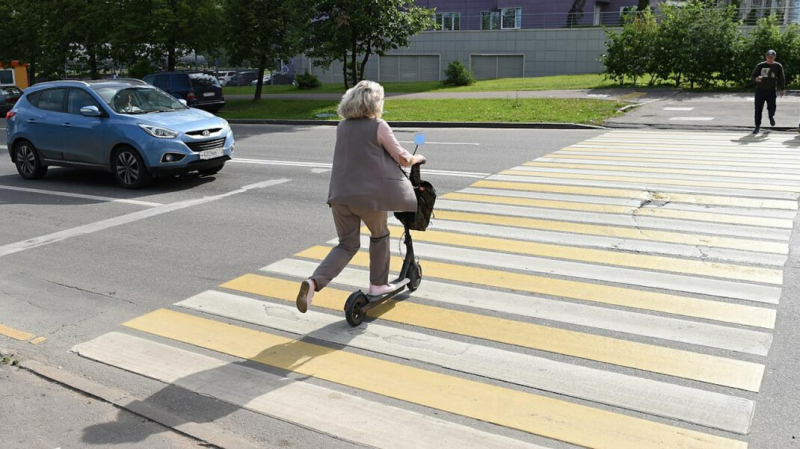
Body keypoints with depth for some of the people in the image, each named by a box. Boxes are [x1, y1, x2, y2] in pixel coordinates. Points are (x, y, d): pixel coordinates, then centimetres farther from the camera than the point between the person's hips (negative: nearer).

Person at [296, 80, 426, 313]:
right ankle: (378, 284, 31)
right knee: (379, 235, 21)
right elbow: (403, 159, -2)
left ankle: (313, 282, -8)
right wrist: (418, 158, 19)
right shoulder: (378, 127, -7)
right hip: (369, 195, -5)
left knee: (347, 244, 13)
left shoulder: (342, 126, 10)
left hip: (340, 195, 5)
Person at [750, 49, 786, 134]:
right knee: (758, 109, -2)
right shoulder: (760, 66, 3)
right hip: (760, 90, 0)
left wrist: (783, 89, 6)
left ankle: (771, 117, 34)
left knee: (772, 107, -3)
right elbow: (752, 76, 4)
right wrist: (756, 78, -19)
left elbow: (781, 78, 11)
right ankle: (757, 126, 7)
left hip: (772, 91, 0)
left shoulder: (778, 66, 5)